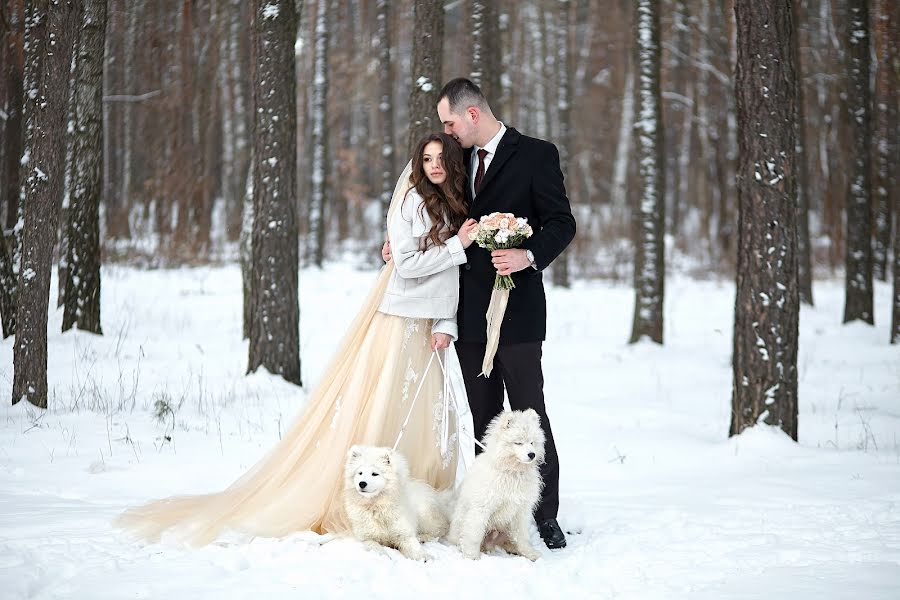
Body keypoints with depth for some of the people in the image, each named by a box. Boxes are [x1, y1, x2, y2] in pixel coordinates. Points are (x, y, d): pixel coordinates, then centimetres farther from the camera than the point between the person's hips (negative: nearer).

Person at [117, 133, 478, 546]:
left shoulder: (455, 209, 16)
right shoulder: (411, 201, -5)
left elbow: (453, 280, 12)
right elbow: (407, 265, -13)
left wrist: (446, 326, -1)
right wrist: (456, 245, -10)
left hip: (428, 329, 7)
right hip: (398, 321, -7)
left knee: (431, 420, 5)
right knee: (379, 414, -8)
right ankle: (345, 507, -1)